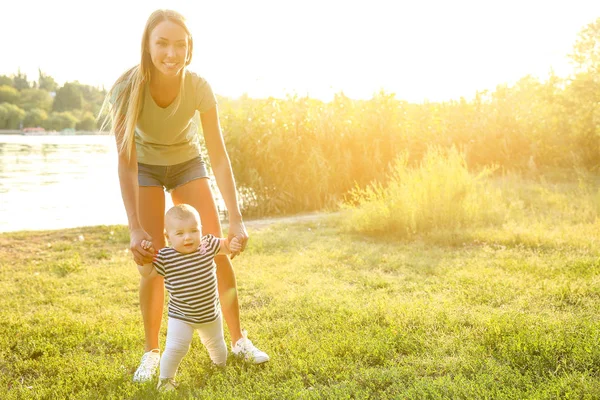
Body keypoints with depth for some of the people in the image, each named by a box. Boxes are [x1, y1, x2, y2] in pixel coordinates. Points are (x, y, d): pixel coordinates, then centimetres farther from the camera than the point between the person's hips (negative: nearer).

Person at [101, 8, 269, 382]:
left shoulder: (199, 87, -28)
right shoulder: (127, 88, -32)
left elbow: (219, 156, -26)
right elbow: (126, 160, -31)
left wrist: (237, 220, -32)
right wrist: (135, 228, -38)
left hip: (187, 164, 1)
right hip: (146, 168, -1)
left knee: (217, 251, -3)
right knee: (152, 259, -9)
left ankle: (239, 339, 13)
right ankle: (152, 351, 8)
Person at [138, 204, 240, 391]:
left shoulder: (207, 245, -13)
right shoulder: (165, 257, -20)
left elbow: (224, 246, 2)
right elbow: (147, 272, -12)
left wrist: (233, 243, -21)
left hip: (210, 313, 3)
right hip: (181, 316, -3)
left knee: (215, 343, 25)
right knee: (175, 348, -12)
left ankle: (221, 366, 54)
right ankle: (165, 379, 13)